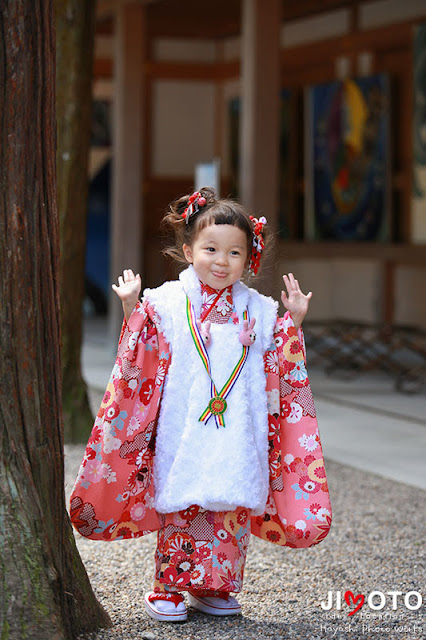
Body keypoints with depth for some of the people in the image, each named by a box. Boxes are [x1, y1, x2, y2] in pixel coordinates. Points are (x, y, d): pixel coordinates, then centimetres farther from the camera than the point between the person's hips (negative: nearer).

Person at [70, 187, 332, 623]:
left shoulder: (259, 310, 8)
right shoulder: (167, 303, 1)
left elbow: (282, 370, 13)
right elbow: (142, 361, -1)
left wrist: (294, 322, 3)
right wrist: (132, 309, -11)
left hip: (238, 435, 2)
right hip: (183, 433, -2)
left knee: (233, 510, 5)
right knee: (181, 507, -1)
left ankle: (214, 588, 20)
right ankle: (169, 588, 12)